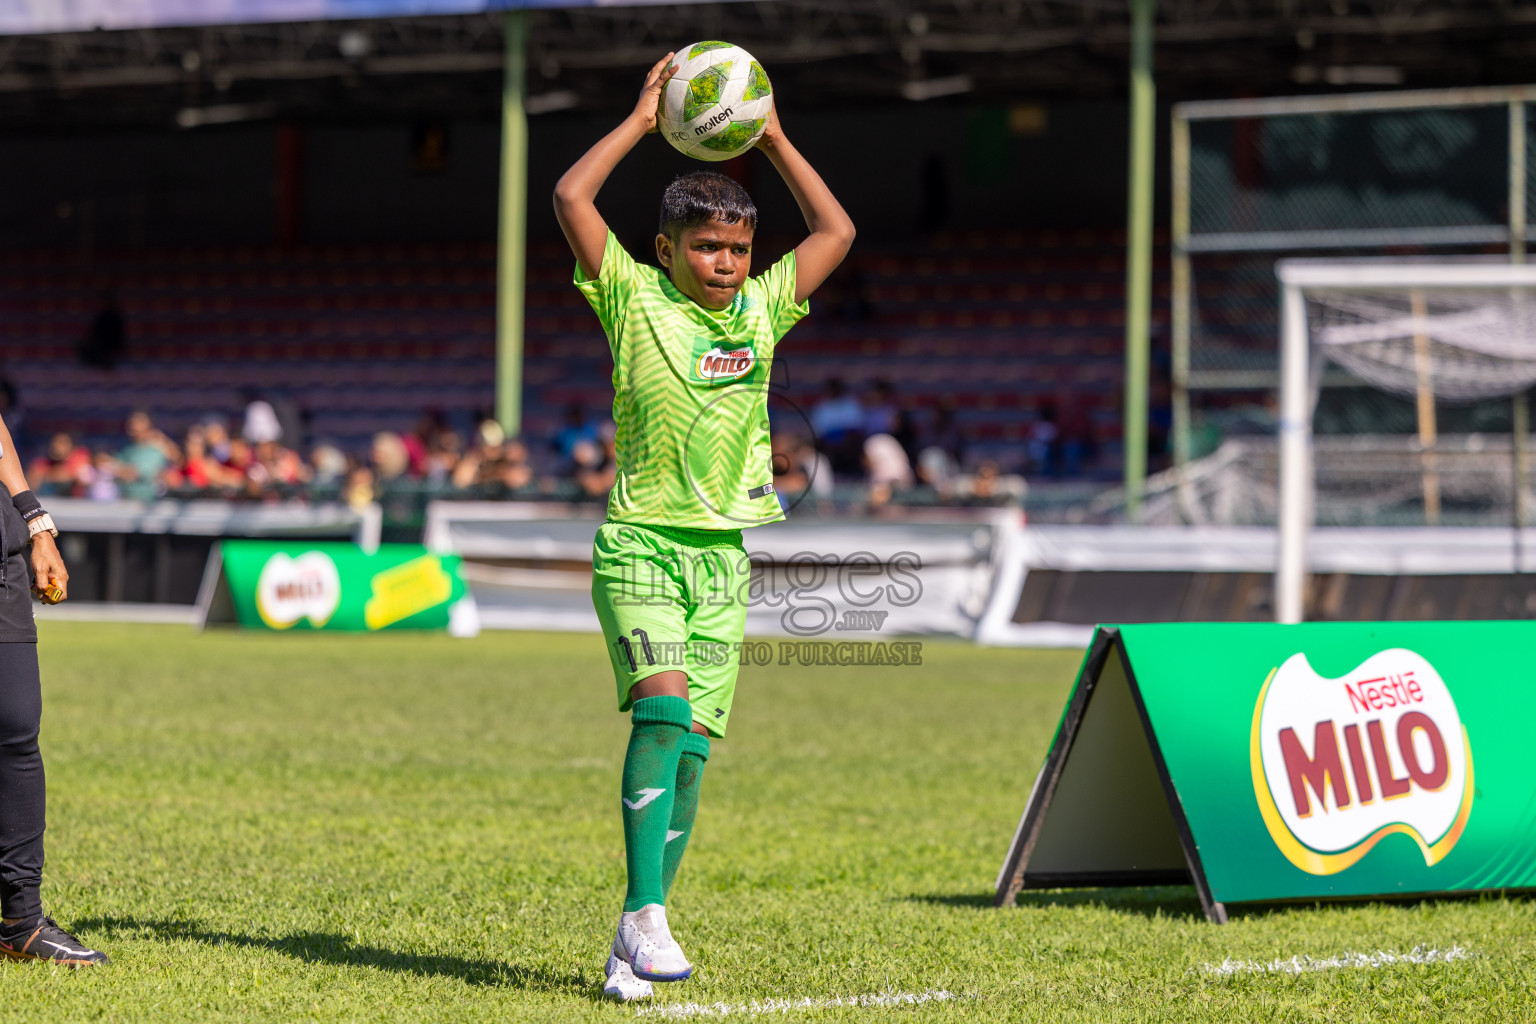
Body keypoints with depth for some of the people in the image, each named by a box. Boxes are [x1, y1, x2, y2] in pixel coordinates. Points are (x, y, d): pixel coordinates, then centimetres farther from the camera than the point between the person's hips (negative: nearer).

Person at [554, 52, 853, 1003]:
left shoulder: (762, 309, 12)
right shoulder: (636, 299, 1)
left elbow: (837, 231, 16)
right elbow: (571, 197, -8)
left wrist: (773, 140, 13)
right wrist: (642, 120, -1)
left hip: (722, 557, 4)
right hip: (639, 542, -4)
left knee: (690, 753, 2)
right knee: (663, 708, -25)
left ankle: (633, 949, 9)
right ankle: (645, 913, -26)